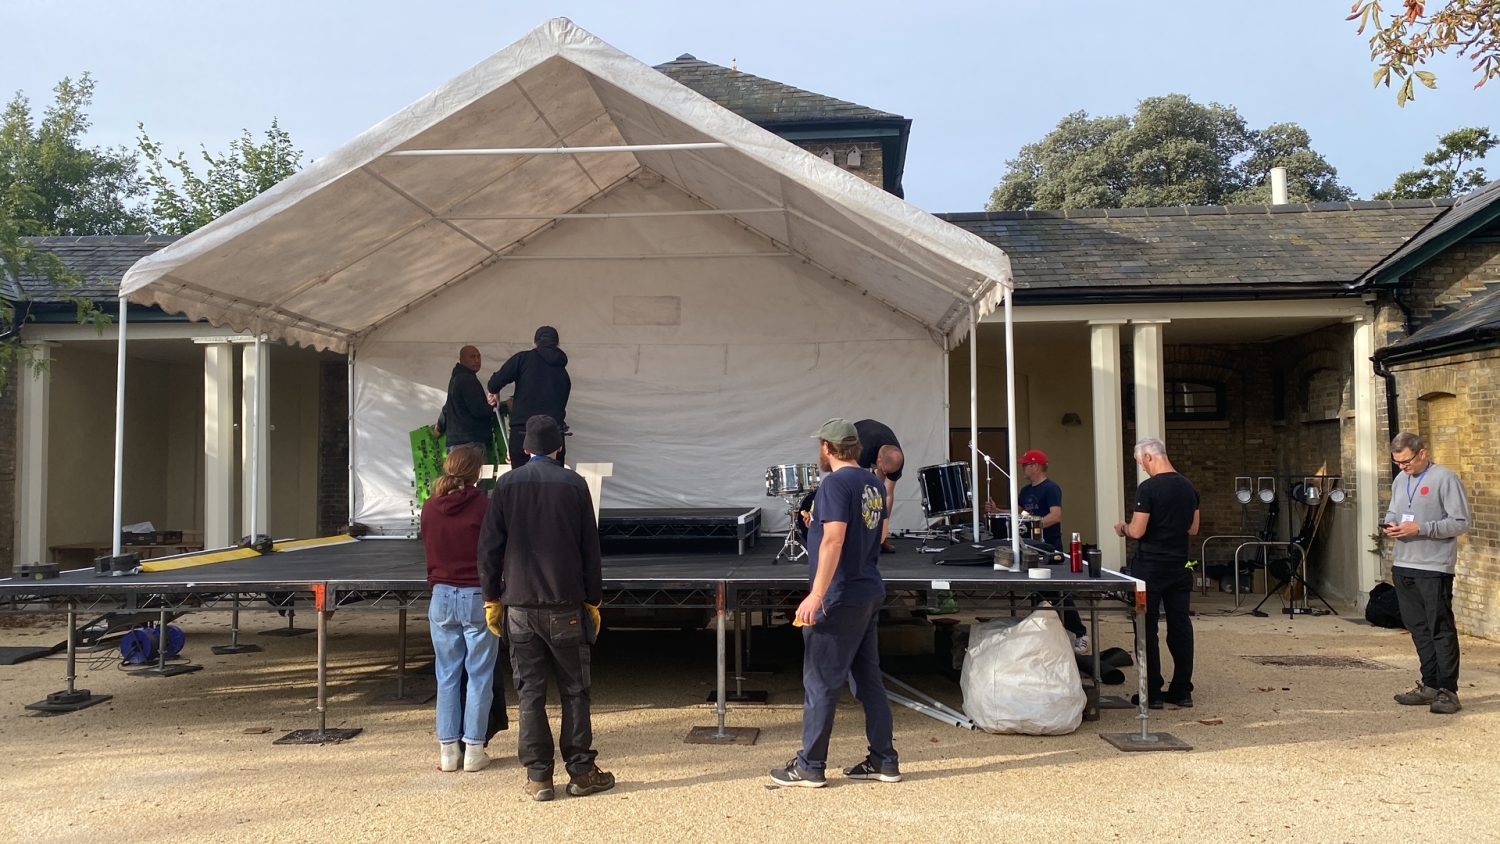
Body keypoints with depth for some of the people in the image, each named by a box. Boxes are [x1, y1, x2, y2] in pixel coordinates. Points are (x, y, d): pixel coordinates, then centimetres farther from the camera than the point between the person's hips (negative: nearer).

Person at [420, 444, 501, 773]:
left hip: (441, 597, 4)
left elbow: (429, 554, 13)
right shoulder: (482, 506, -12)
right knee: (479, 675, 5)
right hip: (478, 597, -4)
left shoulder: (430, 508, 2)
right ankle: (474, 750, 9)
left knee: (447, 675, 11)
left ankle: (447, 750, 15)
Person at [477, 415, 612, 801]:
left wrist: (492, 598, 11)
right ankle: (581, 772, 11)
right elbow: (590, 549, 0)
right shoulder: (574, 485, -1)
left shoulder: (506, 485, 3)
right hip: (565, 606, -1)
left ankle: (538, 777, 9)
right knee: (574, 690, 7)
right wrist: (593, 600, 7)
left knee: (529, 692, 7)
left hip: (519, 606, 2)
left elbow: (489, 548, 3)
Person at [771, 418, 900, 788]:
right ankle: (884, 762, 19)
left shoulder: (835, 483, -15)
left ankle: (809, 767, 8)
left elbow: (834, 540, -24)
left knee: (820, 683, 0)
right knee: (868, 679, 14)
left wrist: (816, 596, -26)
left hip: (840, 599, -9)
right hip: (870, 594, 9)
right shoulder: (874, 485, 11)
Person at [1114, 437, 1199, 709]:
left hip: (1151, 567, -6)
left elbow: (1137, 531, -16)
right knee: (1180, 626, 10)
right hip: (1180, 566, 6)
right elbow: (1193, 529, 14)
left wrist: (1123, 528, 5)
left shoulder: (1148, 488, -15)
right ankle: (1182, 691, 16)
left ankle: (1152, 693, 3)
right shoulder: (1188, 488, 7)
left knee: (1147, 629, 1)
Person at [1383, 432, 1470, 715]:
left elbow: (1461, 522, -12)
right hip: (1403, 565, 7)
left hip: (1434, 567, -7)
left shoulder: (1445, 478, -8)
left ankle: (1448, 690, 2)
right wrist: (1389, 525, 2)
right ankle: (1430, 685, 21)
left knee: (1441, 629, -3)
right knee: (1418, 628, 12)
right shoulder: (1399, 480, 13)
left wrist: (1420, 529, -19)